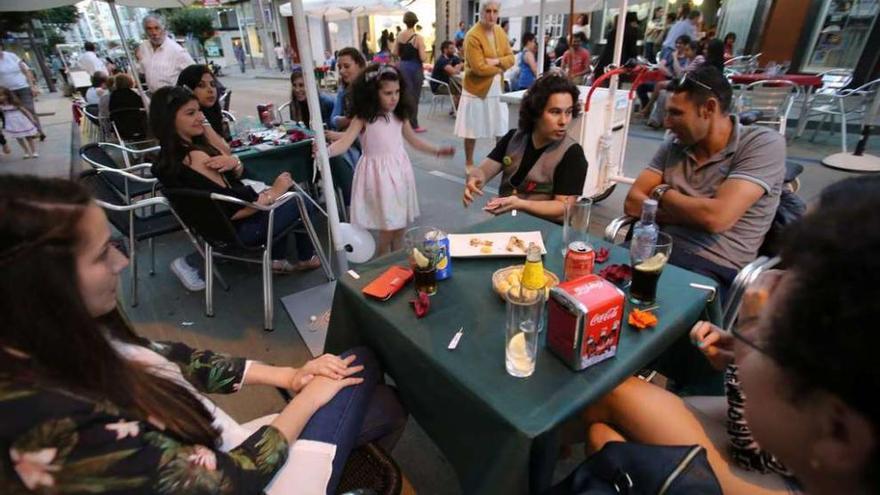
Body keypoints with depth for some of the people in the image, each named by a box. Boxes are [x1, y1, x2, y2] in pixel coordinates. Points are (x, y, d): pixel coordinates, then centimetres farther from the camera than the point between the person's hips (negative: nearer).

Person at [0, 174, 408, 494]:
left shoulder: (65, 340, -10)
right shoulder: (61, 428, -36)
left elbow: (174, 360, 2)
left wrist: (286, 375, -3)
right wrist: (308, 397, -12)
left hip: (220, 450, 6)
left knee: (381, 405, 4)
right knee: (359, 366, 0)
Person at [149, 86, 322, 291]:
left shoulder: (168, 154, 2)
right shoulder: (195, 158, -28)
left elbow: (238, 173, 1)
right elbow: (231, 212, -28)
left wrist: (234, 163, -21)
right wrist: (273, 193, -18)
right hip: (234, 229, -9)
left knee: (289, 190, 20)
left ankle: (277, 259, 18)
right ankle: (306, 257, 25)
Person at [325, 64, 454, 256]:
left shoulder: (399, 115, 5)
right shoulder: (363, 118, -11)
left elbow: (413, 140, 17)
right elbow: (344, 143, -20)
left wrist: (437, 151, 15)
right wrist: (325, 151, -40)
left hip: (400, 170, 5)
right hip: (379, 173, -5)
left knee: (400, 226, 13)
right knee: (388, 229, -3)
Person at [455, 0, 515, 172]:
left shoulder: (500, 32, 6)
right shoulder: (473, 36, -16)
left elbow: (511, 58, 3)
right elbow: (479, 68, -23)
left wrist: (496, 61, -16)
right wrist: (500, 68, -10)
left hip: (497, 89, 7)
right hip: (476, 89, -6)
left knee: (502, 129, 12)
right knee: (472, 130, 4)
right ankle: (469, 163, 19)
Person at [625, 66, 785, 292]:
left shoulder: (763, 143, -6)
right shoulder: (674, 145, 9)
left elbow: (716, 217, -19)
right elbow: (633, 202, 1)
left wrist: (662, 193, -3)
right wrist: (694, 214, -10)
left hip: (716, 268, -5)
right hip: (660, 250, 5)